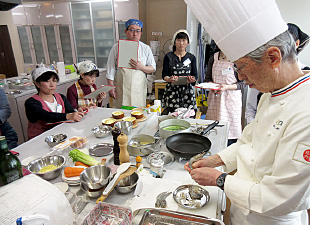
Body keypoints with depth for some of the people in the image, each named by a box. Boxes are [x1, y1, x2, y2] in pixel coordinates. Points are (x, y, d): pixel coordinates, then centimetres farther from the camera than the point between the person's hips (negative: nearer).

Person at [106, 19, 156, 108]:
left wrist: (141, 67, -11)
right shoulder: (117, 47, 3)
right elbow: (111, 69, 5)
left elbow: (153, 68, 8)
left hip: (138, 89, 1)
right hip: (121, 89, -1)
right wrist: (111, 88, 0)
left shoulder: (146, 48, 7)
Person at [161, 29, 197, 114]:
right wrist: (169, 79, -21)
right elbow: (164, 75, 2)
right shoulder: (168, 57, 7)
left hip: (187, 90, 1)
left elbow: (195, 75, 7)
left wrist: (192, 79, -17)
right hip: (171, 90, -1)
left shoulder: (191, 57, 11)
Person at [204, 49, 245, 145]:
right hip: (215, 98, 3)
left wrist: (226, 87, -18)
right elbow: (207, 78, 14)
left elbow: (242, 83, -3)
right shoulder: (213, 59, 10)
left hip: (231, 98, -3)